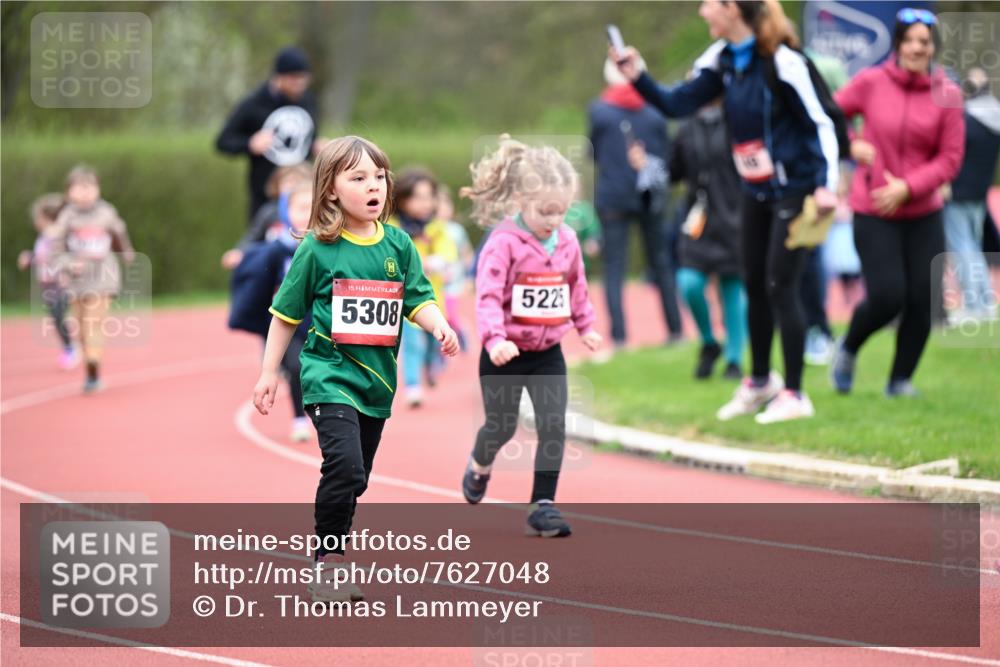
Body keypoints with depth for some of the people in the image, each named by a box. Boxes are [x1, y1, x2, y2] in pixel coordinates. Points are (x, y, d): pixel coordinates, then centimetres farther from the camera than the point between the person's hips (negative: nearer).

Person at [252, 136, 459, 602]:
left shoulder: (398, 245, 4)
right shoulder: (318, 249, -6)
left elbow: (420, 300, 5)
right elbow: (286, 314, 2)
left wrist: (440, 326, -17)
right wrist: (269, 372, 2)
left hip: (376, 379, 5)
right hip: (330, 372, -5)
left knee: (354, 478, 12)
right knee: (345, 465, -21)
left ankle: (331, 558, 27)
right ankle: (328, 564, -11)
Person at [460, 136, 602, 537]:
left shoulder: (567, 241, 1)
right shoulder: (504, 242, -17)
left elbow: (577, 287, 18)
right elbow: (488, 294, -25)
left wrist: (585, 326, 26)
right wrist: (495, 339, -37)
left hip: (548, 353, 4)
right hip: (507, 354, -4)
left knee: (554, 429, -6)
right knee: (502, 427, 11)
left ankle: (543, 506, 0)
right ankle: (480, 465, 45)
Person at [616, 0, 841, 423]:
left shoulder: (782, 62, -21)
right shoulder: (722, 60, 1)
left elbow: (820, 123, -19)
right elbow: (678, 104, 3)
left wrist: (824, 184, -27)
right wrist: (637, 79, -11)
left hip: (793, 189, -8)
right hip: (755, 190, 8)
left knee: (780, 287, -7)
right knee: (754, 286, 14)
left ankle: (794, 395, 2)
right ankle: (760, 381, 30)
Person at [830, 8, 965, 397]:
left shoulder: (947, 95, -3)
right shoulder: (870, 83, -5)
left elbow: (950, 159, -3)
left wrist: (907, 187, -14)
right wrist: (851, 146, -9)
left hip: (924, 213, 2)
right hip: (873, 212, -2)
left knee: (923, 300, -3)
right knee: (887, 298, -10)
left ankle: (900, 380, 15)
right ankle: (847, 350, 21)